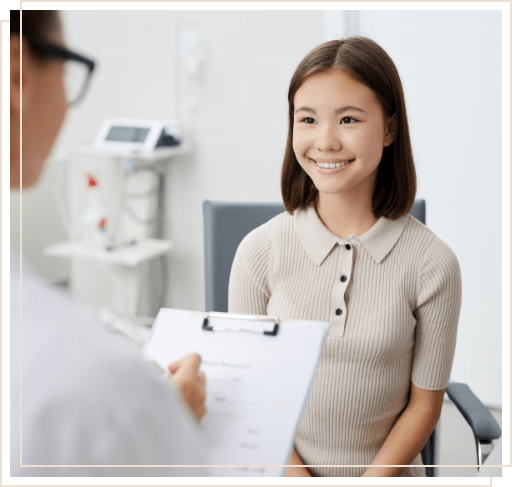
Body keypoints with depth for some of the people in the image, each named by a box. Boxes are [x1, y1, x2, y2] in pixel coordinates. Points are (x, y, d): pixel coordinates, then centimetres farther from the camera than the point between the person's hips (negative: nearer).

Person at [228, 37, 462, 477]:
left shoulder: (432, 264, -7)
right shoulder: (260, 251, -4)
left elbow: (424, 404, 0)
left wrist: (373, 477, -8)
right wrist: (296, 475, -7)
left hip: (386, 469, 0)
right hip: (280, 466, 0)